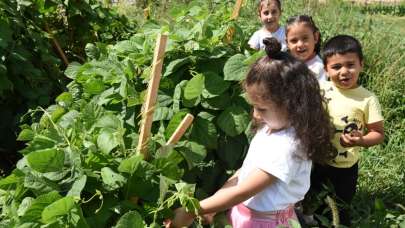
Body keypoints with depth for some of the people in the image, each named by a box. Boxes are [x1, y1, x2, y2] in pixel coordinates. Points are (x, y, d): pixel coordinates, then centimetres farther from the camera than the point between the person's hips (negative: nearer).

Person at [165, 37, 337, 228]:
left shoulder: (287, 146, -29)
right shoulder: (270, 127, -2)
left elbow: (242, 192, -27)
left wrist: (192, 212, -24)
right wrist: (212, 203, -1)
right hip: (242, 212, 7)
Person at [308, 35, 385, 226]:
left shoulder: (367, 99, -16)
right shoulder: (320, 89, -9)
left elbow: (378, 133, -11)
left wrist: (361, 141, -29)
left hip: (345, 167, -3)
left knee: (340, 212, 17)